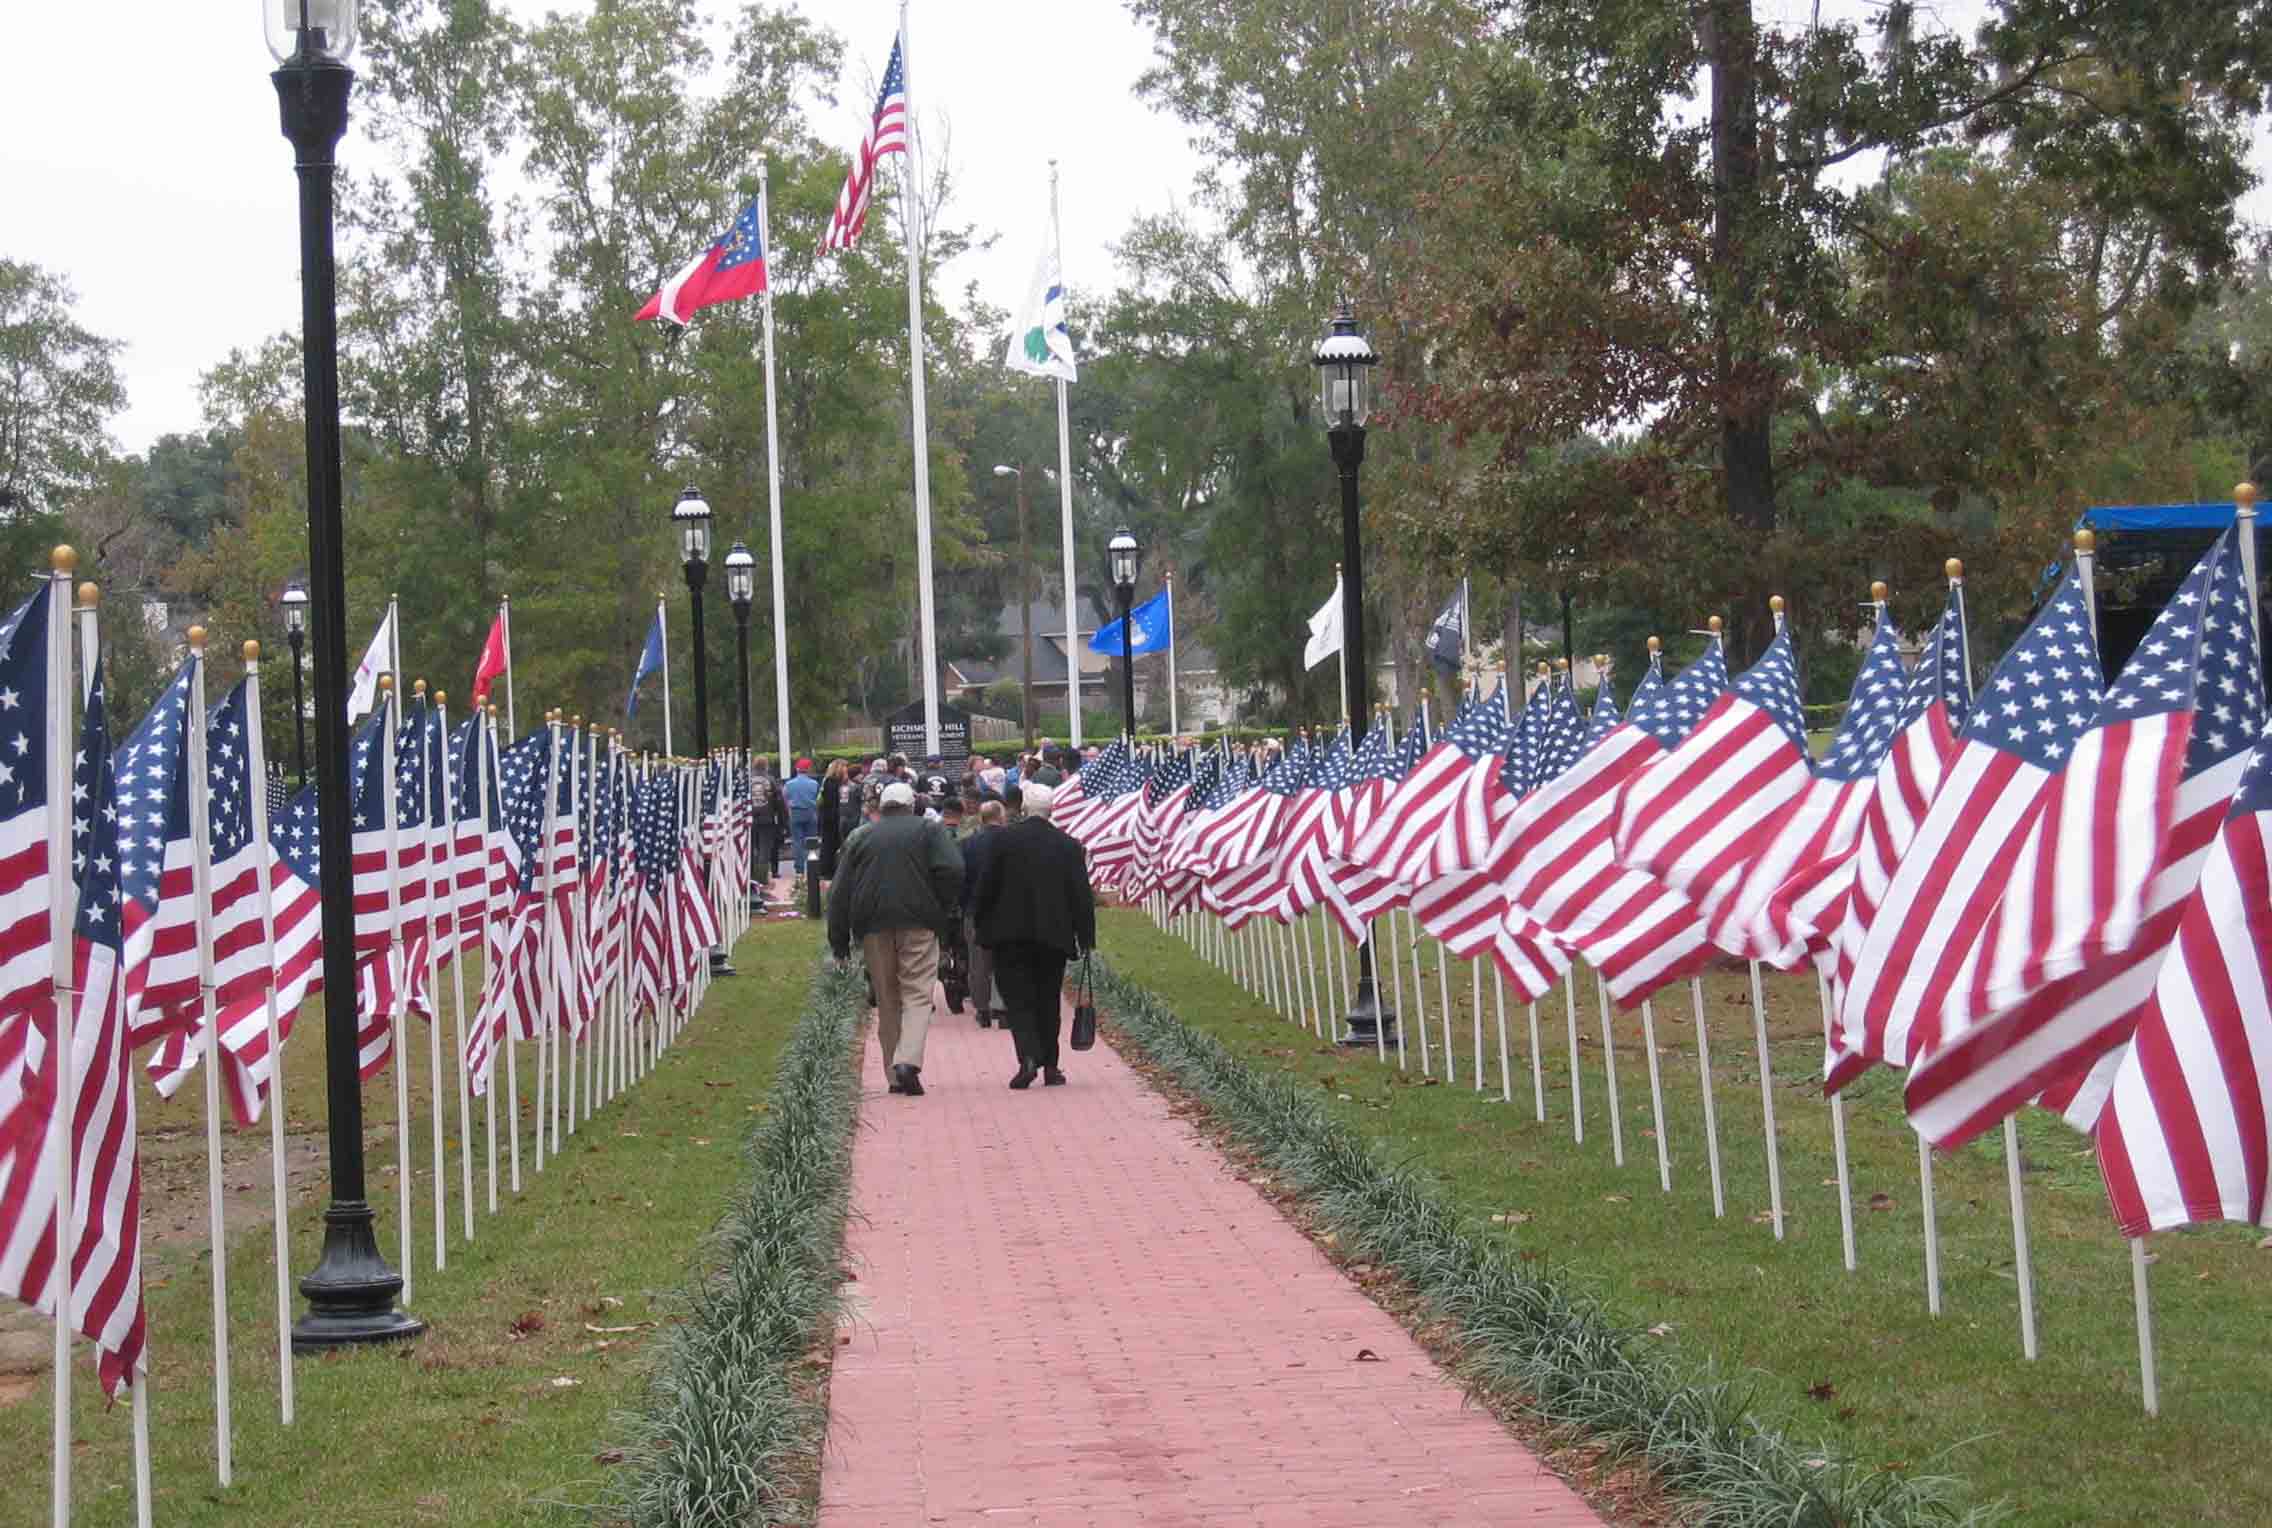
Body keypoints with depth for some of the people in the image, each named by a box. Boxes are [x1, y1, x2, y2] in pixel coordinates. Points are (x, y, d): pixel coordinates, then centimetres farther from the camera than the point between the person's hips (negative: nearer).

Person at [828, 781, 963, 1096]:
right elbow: (952, 870, -10)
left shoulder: (861, 837, 14)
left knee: (886, 1000, 11)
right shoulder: (929, 831, 7)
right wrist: (945, 910, 3)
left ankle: (895, 1074, 11)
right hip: (918, 924, -3)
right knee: (917, 994, -3)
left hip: (873, 928, 3)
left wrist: (839, 938, 12)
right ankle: (908, 1061, -24)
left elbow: (840, 892, 9)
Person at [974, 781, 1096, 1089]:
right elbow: (1081, 894, 1)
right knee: (1048, 1000, 11)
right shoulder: (1068, 846, 0)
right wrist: (1085, 936, 7)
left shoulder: (1004, 839, -5)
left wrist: (979, 923, 9)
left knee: (1017, 997, 2)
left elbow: (986, 886, -3)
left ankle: (1028, 1057, -18)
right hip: (1053, 934, 2)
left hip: (1010, 935, -2)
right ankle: (1050, 1066, 12)